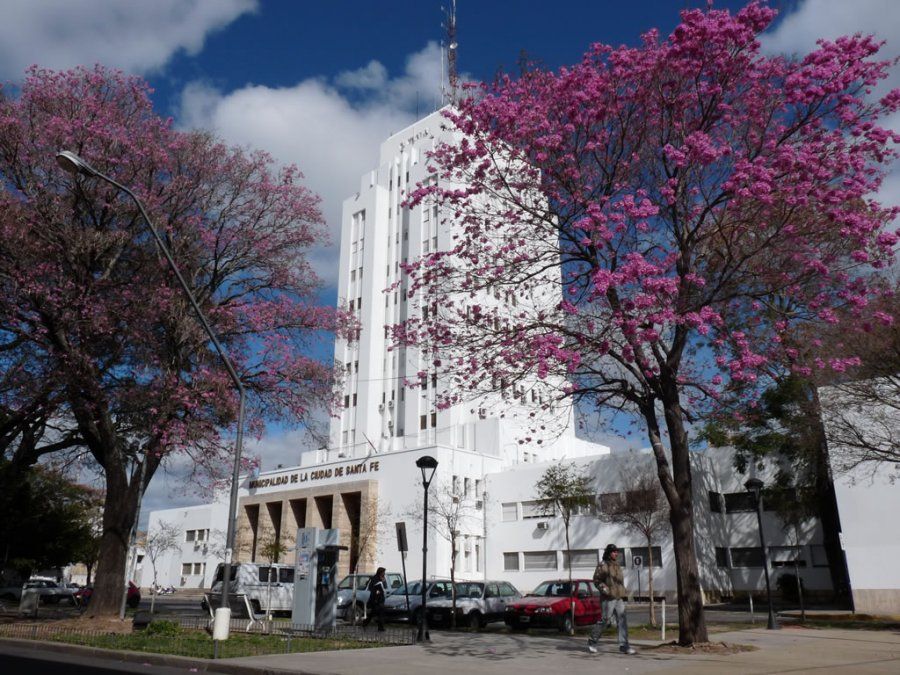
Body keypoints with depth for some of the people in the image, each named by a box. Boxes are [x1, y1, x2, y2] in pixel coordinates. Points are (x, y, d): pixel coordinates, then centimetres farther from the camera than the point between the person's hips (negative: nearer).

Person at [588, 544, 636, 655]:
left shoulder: (617, 565, 17)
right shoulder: (603, 565, -6)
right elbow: (596, 580, -8)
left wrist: (624, 593, 17)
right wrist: (605, 589, -19)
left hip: (619, 597, 7)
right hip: (609, 597, -7)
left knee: (622, 620, 0)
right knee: (605, 620, -2)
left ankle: (624, 646, 2)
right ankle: (592, 642, 13)